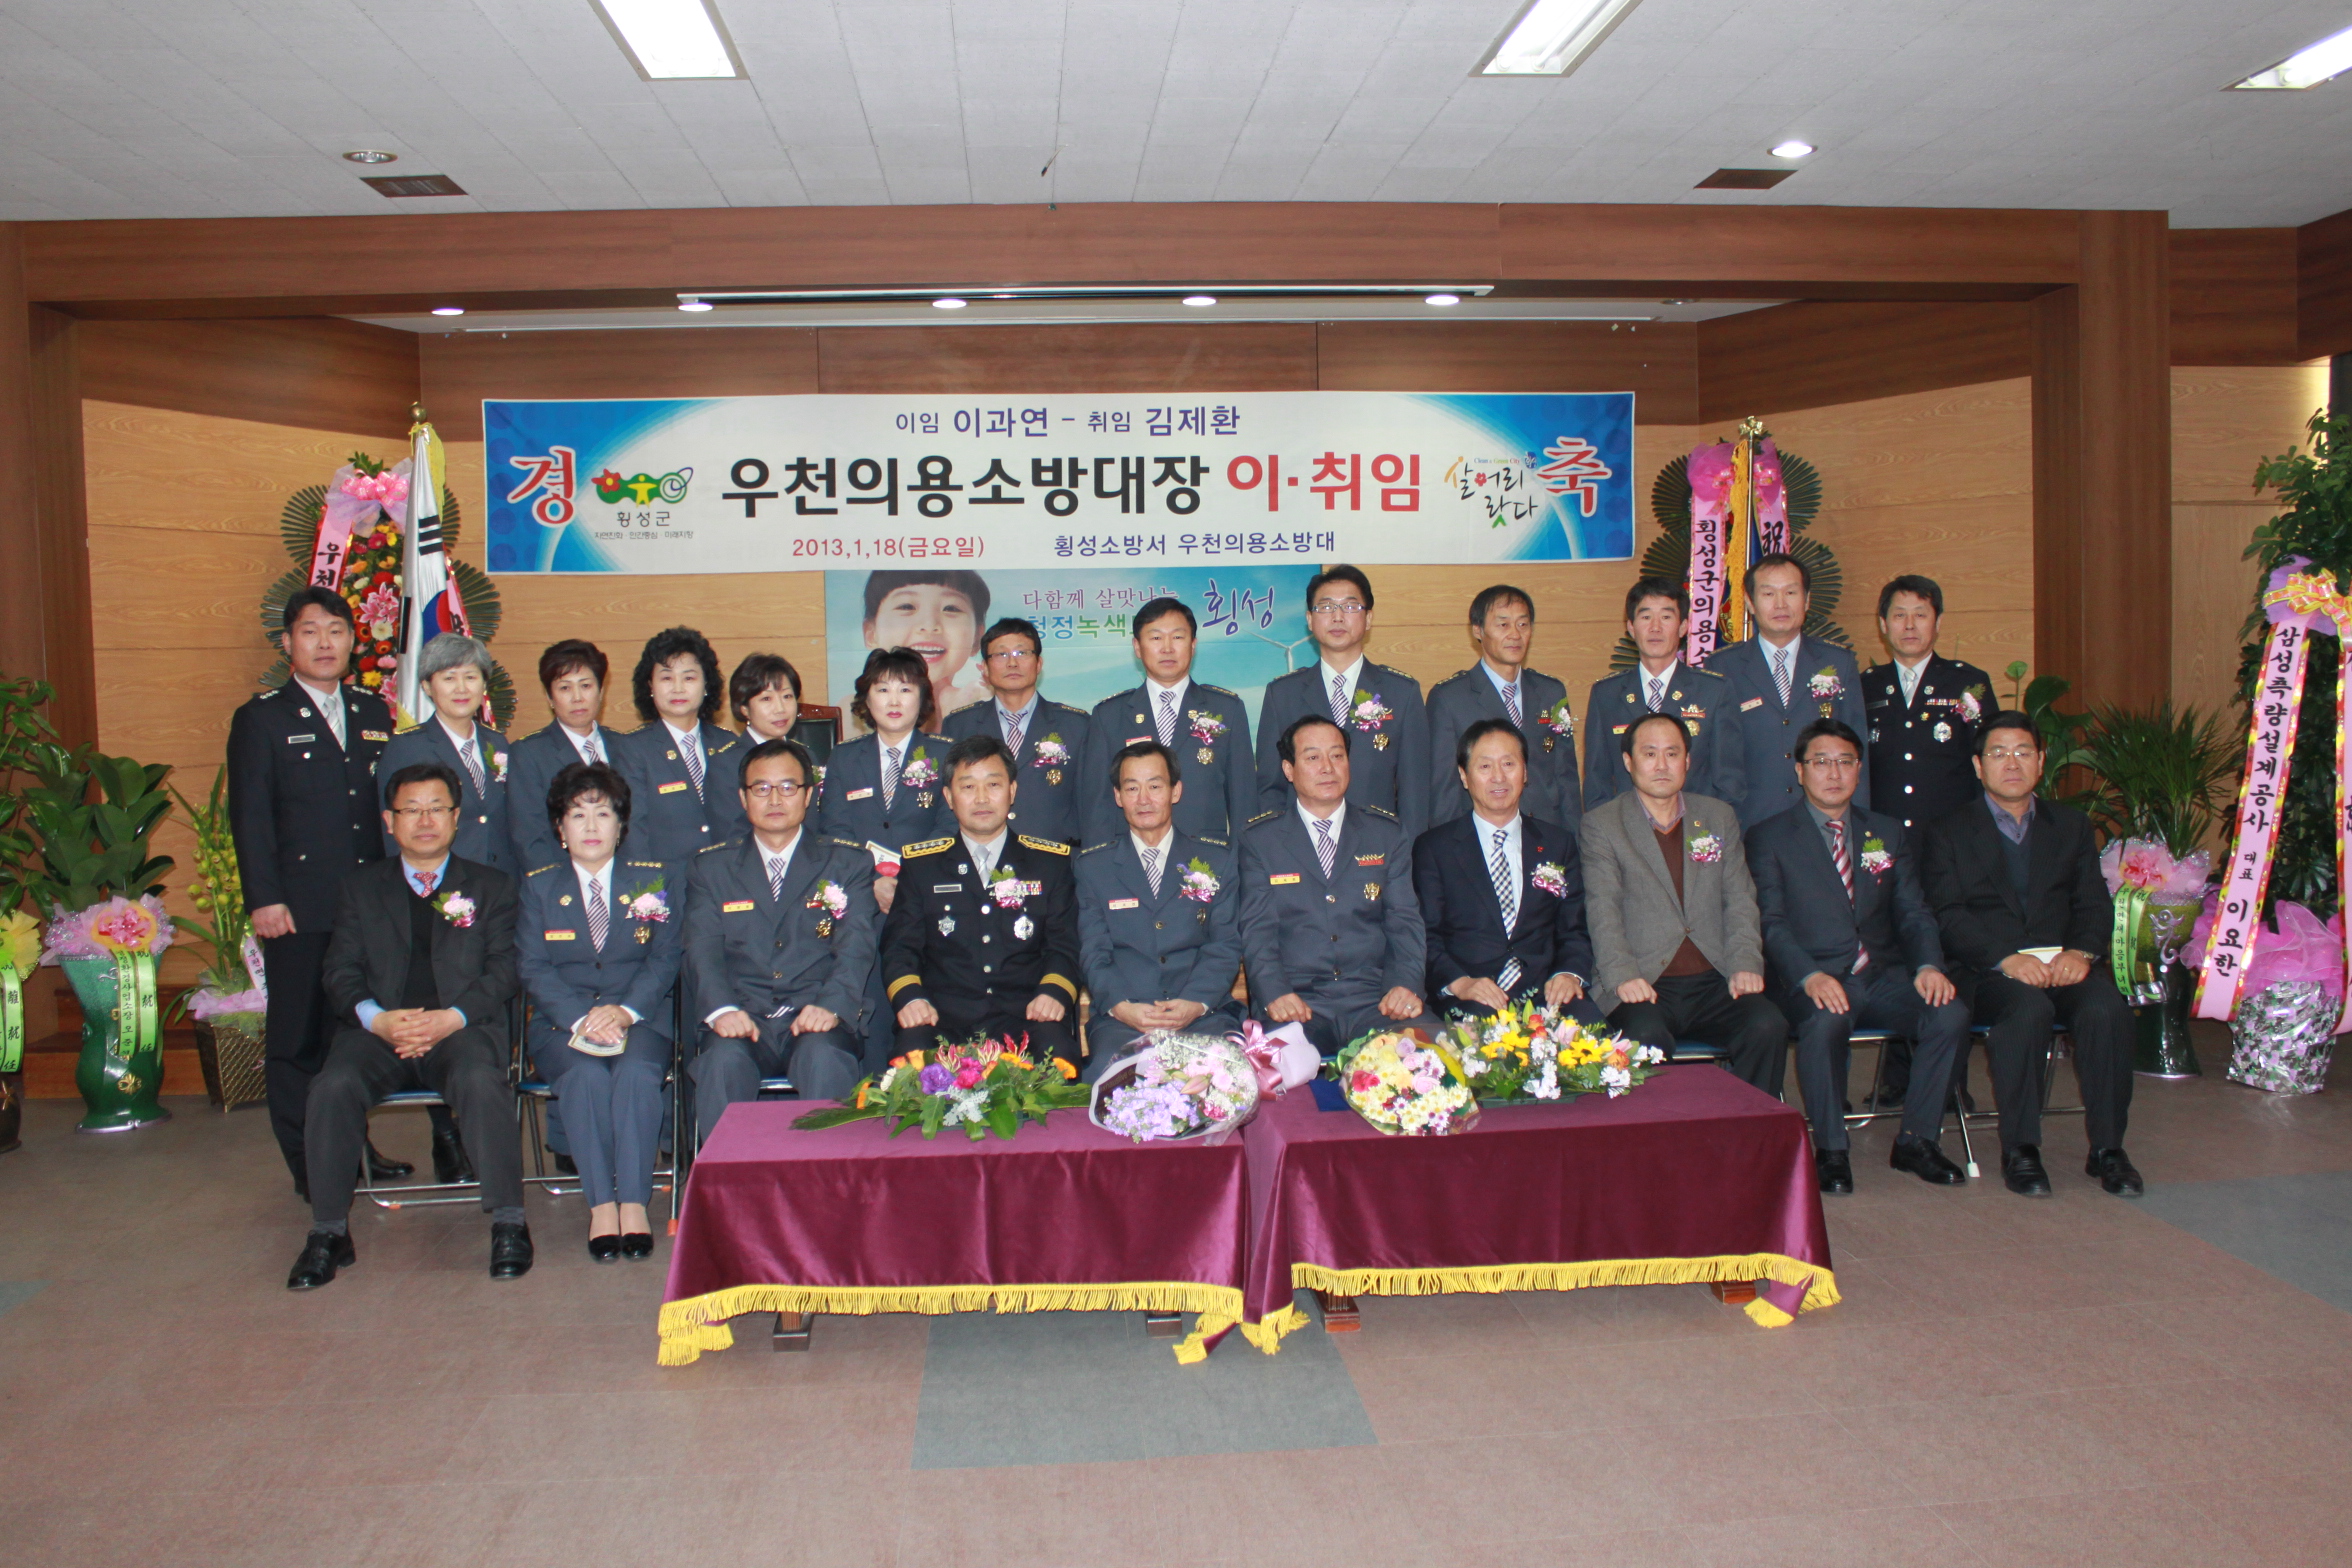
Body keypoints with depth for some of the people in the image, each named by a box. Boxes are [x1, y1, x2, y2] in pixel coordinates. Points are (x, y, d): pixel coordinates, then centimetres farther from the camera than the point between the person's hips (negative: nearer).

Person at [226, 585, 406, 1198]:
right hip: (299, 909, -4)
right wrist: (263, 899, -11)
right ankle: (309, 1163, 12)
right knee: (298, 1037, 2)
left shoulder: (374, 713, 14)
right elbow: (250, 818, -3)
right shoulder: (261, 718, 2)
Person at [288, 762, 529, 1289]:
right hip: (379, 1029, 2)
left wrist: (451, 1017, -14)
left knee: (480, 1079, -34)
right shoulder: (359, 887, 21)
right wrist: (377, 1019, -13)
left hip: (462, 1026, -2)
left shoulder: (491, 886, 17)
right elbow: (341, 972, 10)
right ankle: (328, 1233, -16)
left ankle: (509, 1224, -26)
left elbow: (502, 969, 5)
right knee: (333, 1085, -29)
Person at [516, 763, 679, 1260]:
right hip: (562, 1022, 0)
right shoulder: (538, 887, 11)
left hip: (640, 1018, 0)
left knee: (637, 1072, -33)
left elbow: (664, 960, 2)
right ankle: (600, 1205, -27)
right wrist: (582, 1019, -17)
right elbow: (533, 970, 0)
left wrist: (624, 1011, -17)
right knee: (586, 1076, -32)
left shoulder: (654, 880, 11)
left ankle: (634, 1202, -29)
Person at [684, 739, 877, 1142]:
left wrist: (830, 1006, -20)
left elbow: (856, 947, 1)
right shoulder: (714, 868, 17)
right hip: (743, 1021, 1)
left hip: (816, 1021, -1)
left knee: (825, 1060, -33)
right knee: (723, 1061, -31)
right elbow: (702, 950, 4)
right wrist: (722, 1009, -17)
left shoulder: (849, 863, 14)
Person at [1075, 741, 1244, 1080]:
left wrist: (1196, 1003, -13)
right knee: (1107, 1072, -34)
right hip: (1122, 1018, 0)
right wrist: (1122, 1006, -14)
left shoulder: (1218, 860, 13)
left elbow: (1226, 944, 6)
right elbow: (1094, 951, 6)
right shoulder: (1093, 866, 14)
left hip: (1205, 1015, 1)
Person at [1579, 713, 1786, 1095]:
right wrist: (1622, 975, -20)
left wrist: (1745, 964, -6)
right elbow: (1603, 909, -4)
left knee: (1768, 1027, -25)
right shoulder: (1601, 824, 7)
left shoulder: (1719, 816, 19)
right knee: (1646, 1036, -34)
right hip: (1645, 984, -3)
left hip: (1716, 981, 3)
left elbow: (1739, 898, 12)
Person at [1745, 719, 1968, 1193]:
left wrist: (1929, 965, -11)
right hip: (1811, 981, -4)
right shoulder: (1769, 838, 5)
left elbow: (1913, 913, 11)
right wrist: (1810, 976, -24)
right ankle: (1831, 1151, -18)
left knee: (1951, 1014, -24)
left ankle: (1916, 1139, -6)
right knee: (1825, 1020, -36)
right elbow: (1771, 923, -6)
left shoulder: (1888, 834, 19)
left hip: (1883, 976, 4)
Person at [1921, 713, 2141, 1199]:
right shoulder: (1948, 834, 9)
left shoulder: (2071, 826, 20)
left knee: (2107, 1007, -29)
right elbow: (1950, 918, -3)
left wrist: (2080, 951, -12)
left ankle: (2107, 1148, -17)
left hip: (2065, 963, 3)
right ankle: (2019, 1150, -23)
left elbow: (2095, 904, 10)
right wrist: (2008, 959, -19)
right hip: (1987, 971, -3)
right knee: (2028, 1008, -34)